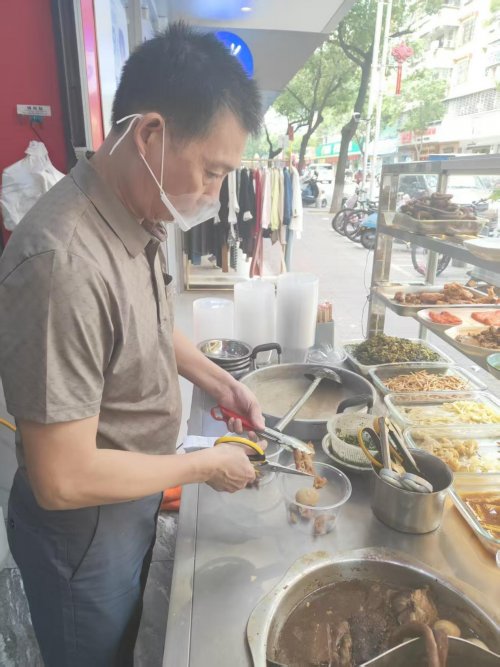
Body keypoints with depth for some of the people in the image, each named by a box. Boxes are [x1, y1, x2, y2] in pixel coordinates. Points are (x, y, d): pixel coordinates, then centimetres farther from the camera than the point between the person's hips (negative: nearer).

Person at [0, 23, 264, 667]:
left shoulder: (137, 219, -7)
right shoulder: (64, 262, -36)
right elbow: (62, 481, -31)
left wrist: (221, 383, 1)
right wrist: (204, 466, -19)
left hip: (133, 500, 7)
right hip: (83, 527, -7)